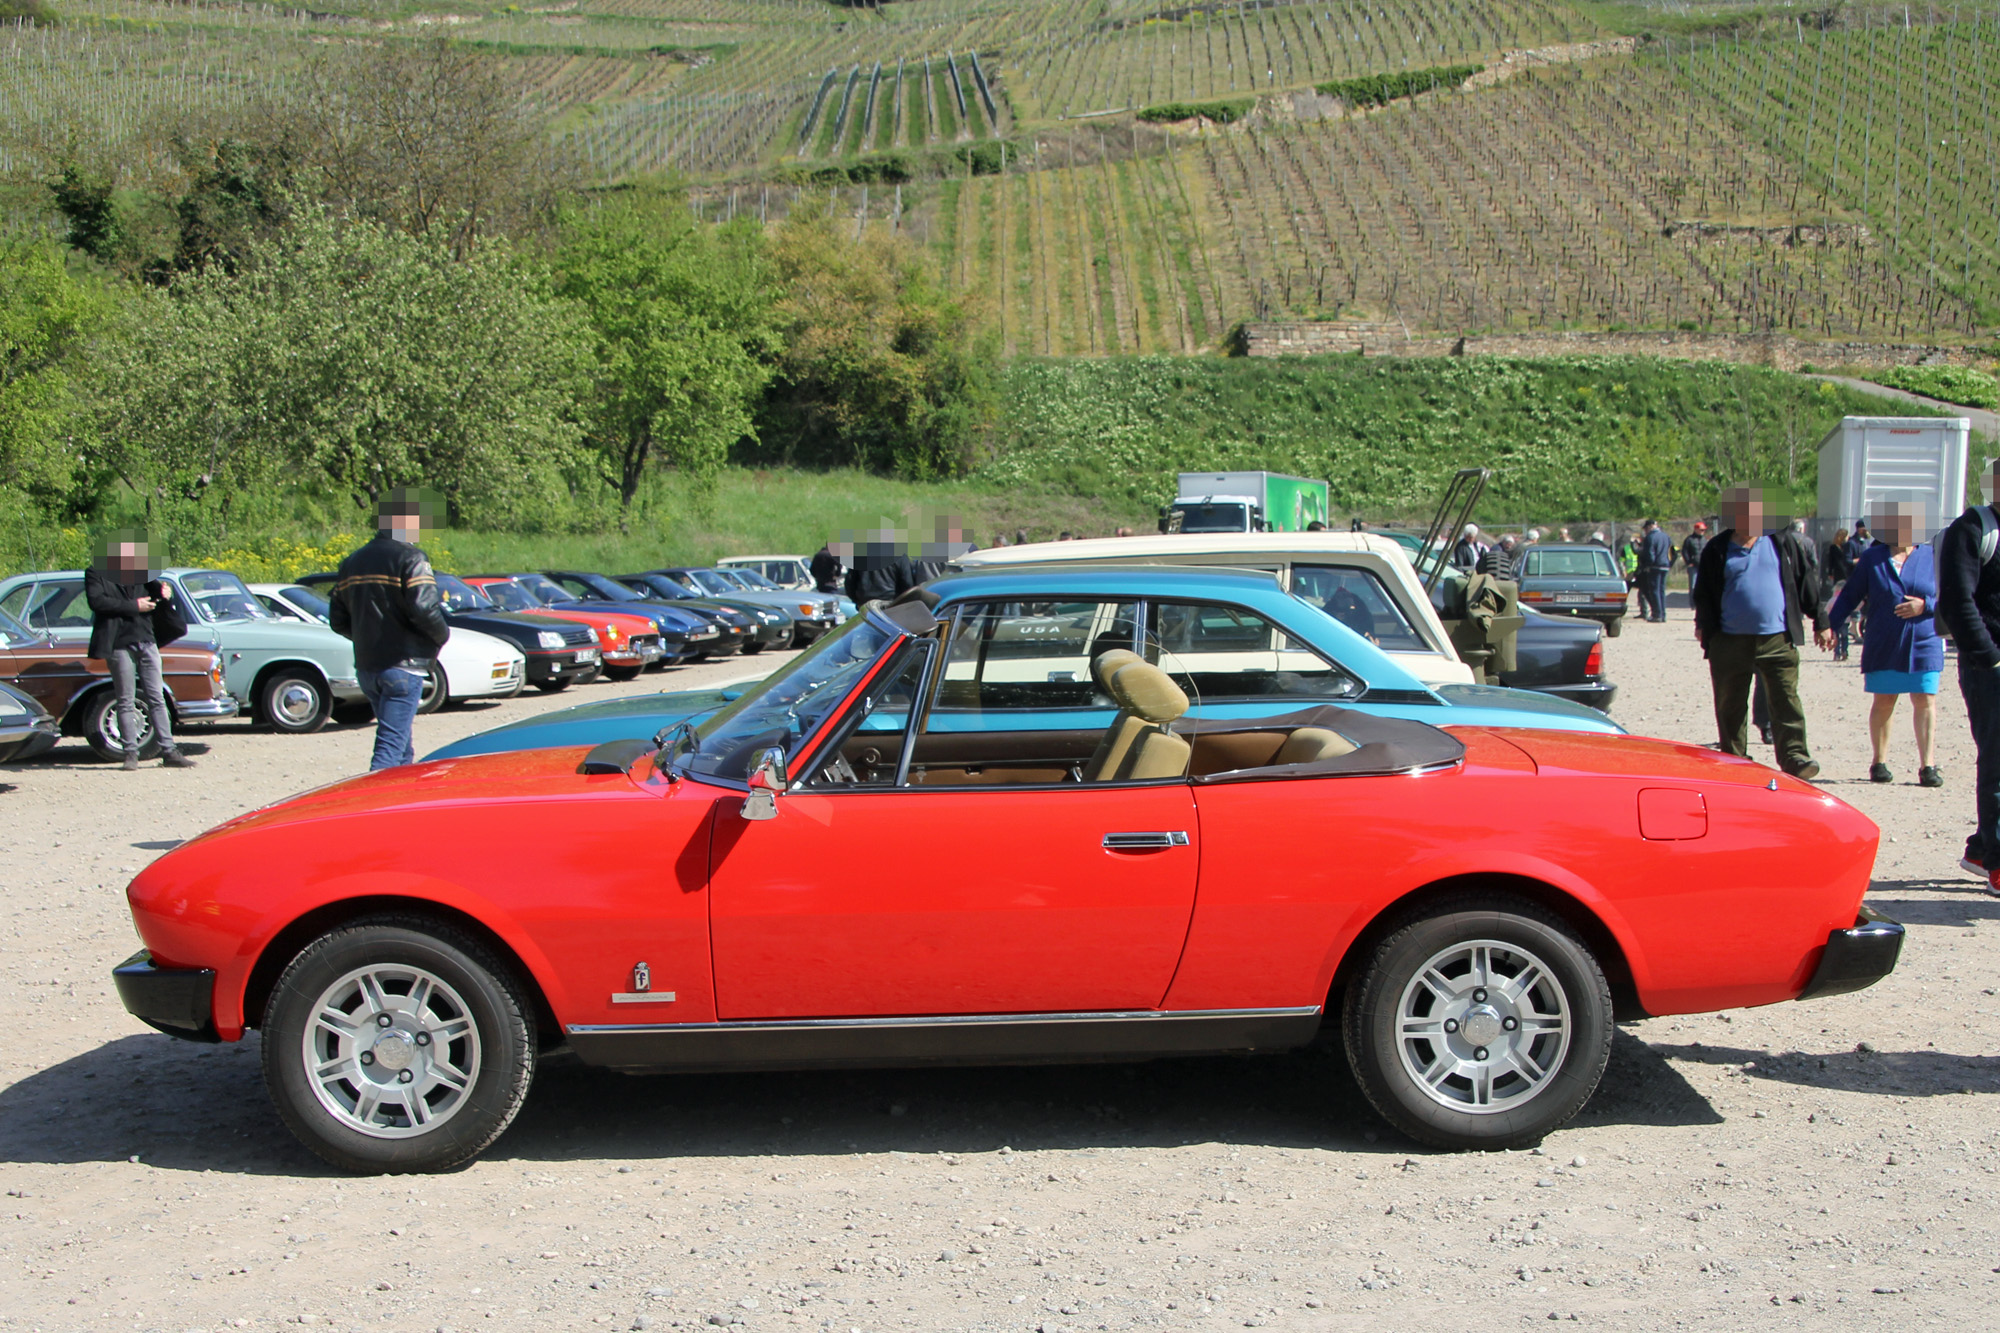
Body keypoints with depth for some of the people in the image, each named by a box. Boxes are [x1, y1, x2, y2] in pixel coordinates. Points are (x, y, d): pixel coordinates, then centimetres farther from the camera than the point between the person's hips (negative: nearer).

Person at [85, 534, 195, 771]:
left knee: (157, 699, 4)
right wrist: (134, 606, -14)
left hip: (147, 641, 4)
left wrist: (164, 588, -4)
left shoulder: (139, 572, 18)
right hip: (119, 644, -4)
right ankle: (131, 753, 5)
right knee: (126, 702, 0)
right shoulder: (96, 574, 2)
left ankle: (168, 751, 5)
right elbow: (97, 601, -12)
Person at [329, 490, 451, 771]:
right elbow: (424, 609, -22)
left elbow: (338, 621, 13)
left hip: (366, 666, 8)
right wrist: (443, 635, -4)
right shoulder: (410, 558, -11)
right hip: (402, 666, -7)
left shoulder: (352, 562, 12)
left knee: (402, 747, 19)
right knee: (391, 746, -9)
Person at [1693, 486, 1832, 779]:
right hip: (1730, 642, 1)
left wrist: (1820, 622, 10)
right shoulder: (1717, 550, 7)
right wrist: (1703, 626, 4)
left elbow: (1808, 581, 11)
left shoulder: (1783, 541, 7)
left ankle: (1794, 757, -12)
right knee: (1730, 707, 6)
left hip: (1778, 640, -1)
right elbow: (1703, 593, 15)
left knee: (1786, 700, -9)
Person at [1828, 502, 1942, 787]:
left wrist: (1925, 605, -14)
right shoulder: (1872, 558, 4)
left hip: (1924, 644, 0)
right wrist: (1831, 626, -5)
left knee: (1925, 701, -3)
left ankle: (1927, 765, -1)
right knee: (1883, 702, 4)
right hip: (1883, 646, 0)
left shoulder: (1932, 557, 3)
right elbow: (1849, 595, 5)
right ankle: (1879, 762, 13)